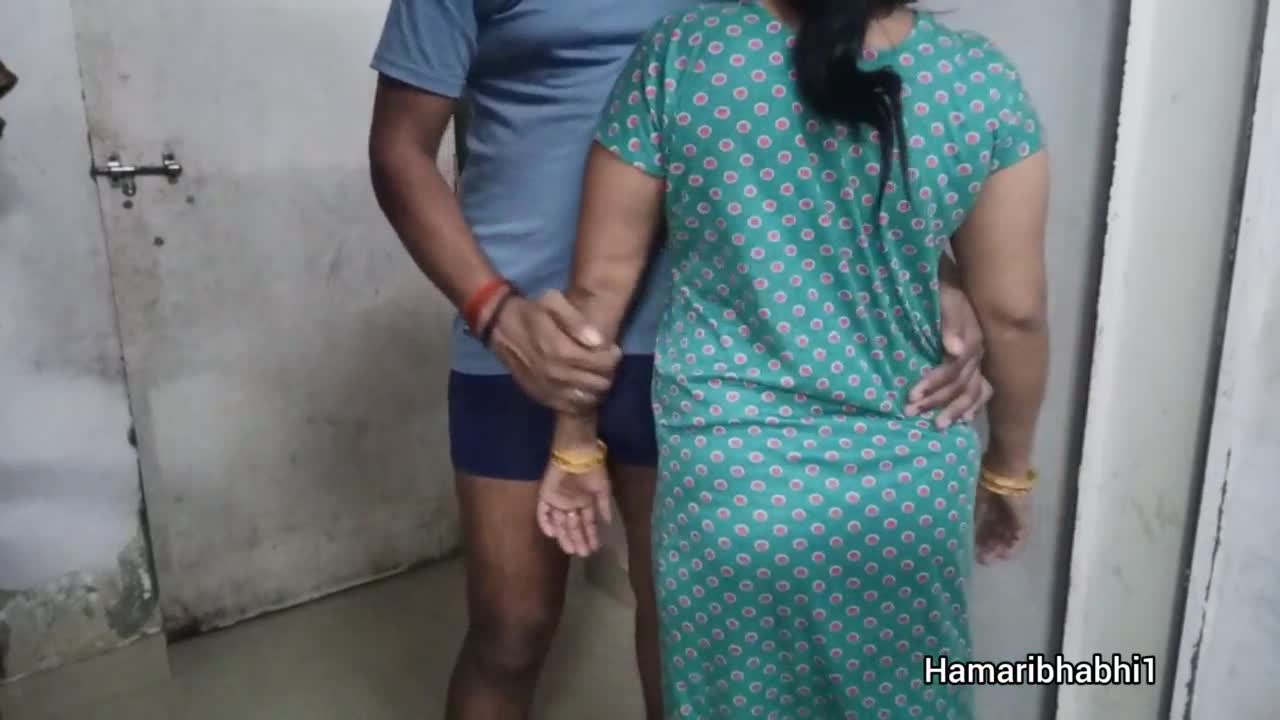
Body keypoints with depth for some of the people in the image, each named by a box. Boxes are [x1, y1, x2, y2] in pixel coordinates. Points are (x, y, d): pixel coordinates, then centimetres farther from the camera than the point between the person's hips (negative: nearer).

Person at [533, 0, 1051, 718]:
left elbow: (602, 280, -5)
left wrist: (577, 442, 8)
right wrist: (1010, 465, 13)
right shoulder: (984, 82, -7)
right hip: (912, 480, 1)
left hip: (729, 480, 0)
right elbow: (1013, 311, -3)